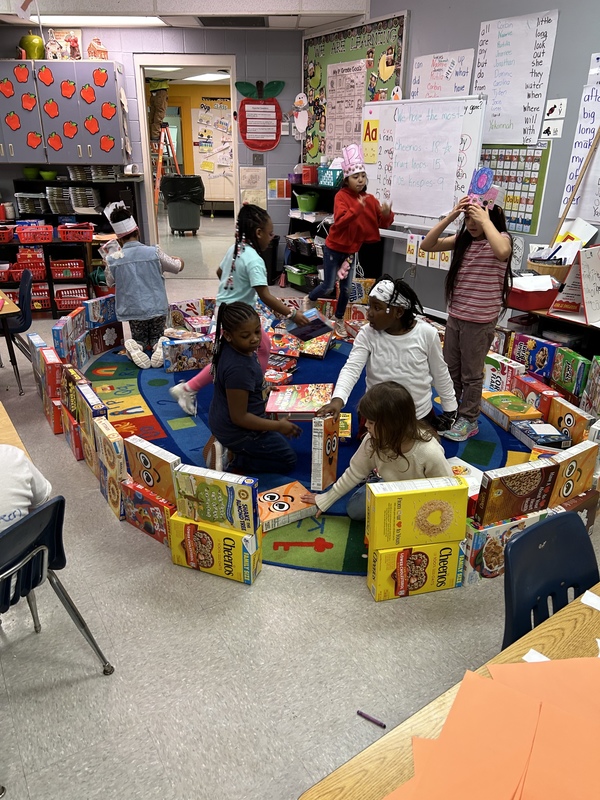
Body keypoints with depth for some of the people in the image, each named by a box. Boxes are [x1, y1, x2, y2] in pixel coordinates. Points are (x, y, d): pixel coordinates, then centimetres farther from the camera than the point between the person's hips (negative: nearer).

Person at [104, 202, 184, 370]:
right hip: (157, 307, 0)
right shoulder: (154, 252, -8)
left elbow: (110, 282, 15)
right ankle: (159, 346, -14)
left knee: (139, 340, 22)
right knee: (157, 337, 23)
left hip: (133, 311, 0)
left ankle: (135, 348, -15)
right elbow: (178, 267, 9)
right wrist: (180, 260, 33)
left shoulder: (113, 260, -6)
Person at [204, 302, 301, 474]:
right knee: (288, 460, 9)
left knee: (276, 436, 35)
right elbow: (239, 417, -28)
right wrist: (278, 426, -20)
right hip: (237, 431, -9)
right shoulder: (239, 369, -35)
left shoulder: (229, 347, -9)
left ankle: (222, 444, 16)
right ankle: (232, 459, 0)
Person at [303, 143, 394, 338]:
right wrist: (358, 207, -40)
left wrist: (387, 214, -23)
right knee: (328, 287, 2)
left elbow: (383, 223, -2)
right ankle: (309, 300, 33)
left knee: (346, 288, 9)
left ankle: (339, 321, 26)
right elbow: (340, 221, -31)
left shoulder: (369, 199, -1)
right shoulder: (341, 196, -16)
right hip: (334, 249, -5)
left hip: (351, 251, 5)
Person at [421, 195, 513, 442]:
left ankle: (469, 420, 22)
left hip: (480, 321, -6)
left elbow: (502, 252, -36)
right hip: (455, 316, 6)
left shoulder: (501, 238, -10)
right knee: (450, 369, 17)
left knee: (471, 374, 6)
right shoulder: (462, 239, 5)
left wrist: (486, 221, -26)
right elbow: (427, 245, -3)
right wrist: (450, 217, -11)